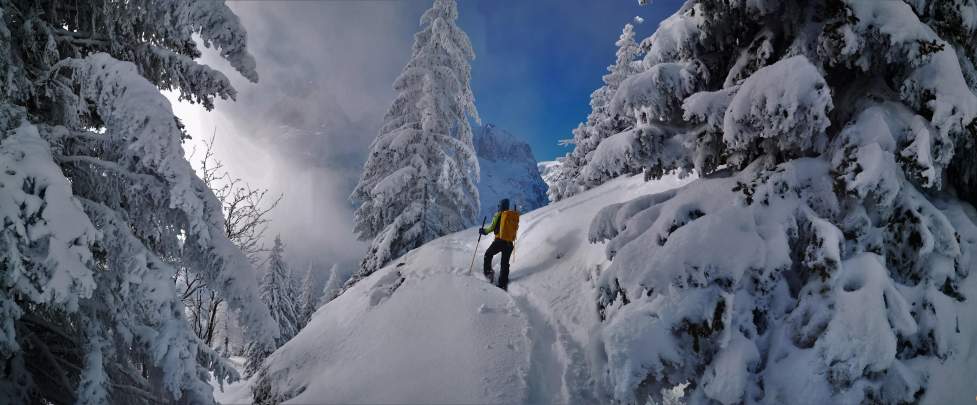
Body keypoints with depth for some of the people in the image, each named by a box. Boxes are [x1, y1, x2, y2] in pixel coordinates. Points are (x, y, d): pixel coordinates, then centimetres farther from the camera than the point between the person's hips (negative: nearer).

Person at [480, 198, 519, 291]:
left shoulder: (499, 215, -3)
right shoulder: (514, 216, 10)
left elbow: (492, 227, -7)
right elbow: (516, 228, 16)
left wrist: (484, 231, 8)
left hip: (500, 241, -4)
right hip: (510, 243, 4)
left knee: (488, 255, 19)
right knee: (505, 264, 11)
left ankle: (488, 272, 3)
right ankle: (503, 285, 9)